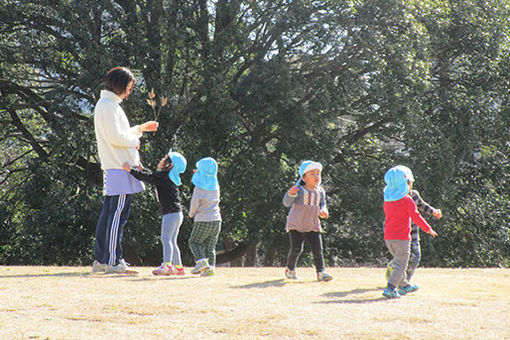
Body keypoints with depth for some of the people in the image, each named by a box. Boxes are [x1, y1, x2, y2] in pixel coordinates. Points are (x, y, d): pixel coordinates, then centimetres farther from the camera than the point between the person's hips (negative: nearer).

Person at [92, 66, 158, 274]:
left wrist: (140, 128, 27)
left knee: (108, 214, 11)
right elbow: (116, 137, -20)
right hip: (119, 168, -11)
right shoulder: (109, 105, -12)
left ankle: (100, 259, 15)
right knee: (118, 214, -10)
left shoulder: (106, 104, 21)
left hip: (112, 169, 11)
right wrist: (135, 141, -4)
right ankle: (114, 261, -11)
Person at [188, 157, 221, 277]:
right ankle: (211, 267, 0)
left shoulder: (200, 186, -12)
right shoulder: (215, 185, 7)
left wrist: (191, 213, 7)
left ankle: (201, 261, -11)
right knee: (210, 245, 10)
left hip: (203, 220, -6)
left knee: (194, 241, 8)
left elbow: (195, 201, -15)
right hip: (216, 219, 6)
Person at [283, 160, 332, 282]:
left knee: (318, 249, -5)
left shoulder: (320, 191, 2)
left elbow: (322, 204, 15)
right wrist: (291, 194, -41)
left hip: (313, 226, 4)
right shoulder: (299, 190, -13)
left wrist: (323, 211, -8)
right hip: (296, 225, -4)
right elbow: (287, 203, -20)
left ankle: (321, 272, -1)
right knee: (296, 249, -5)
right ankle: (290, 269, 17)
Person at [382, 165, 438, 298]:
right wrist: (428, 229, 3)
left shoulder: (387, 201, 9)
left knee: (398, 262, 23)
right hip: (402, 237, -7)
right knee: (401, 265, -5)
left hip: (388, 237, 7)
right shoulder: (406, 200, -11)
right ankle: (390, 288, -19)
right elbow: (416, 216, -9)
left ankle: (404, 285, 35)